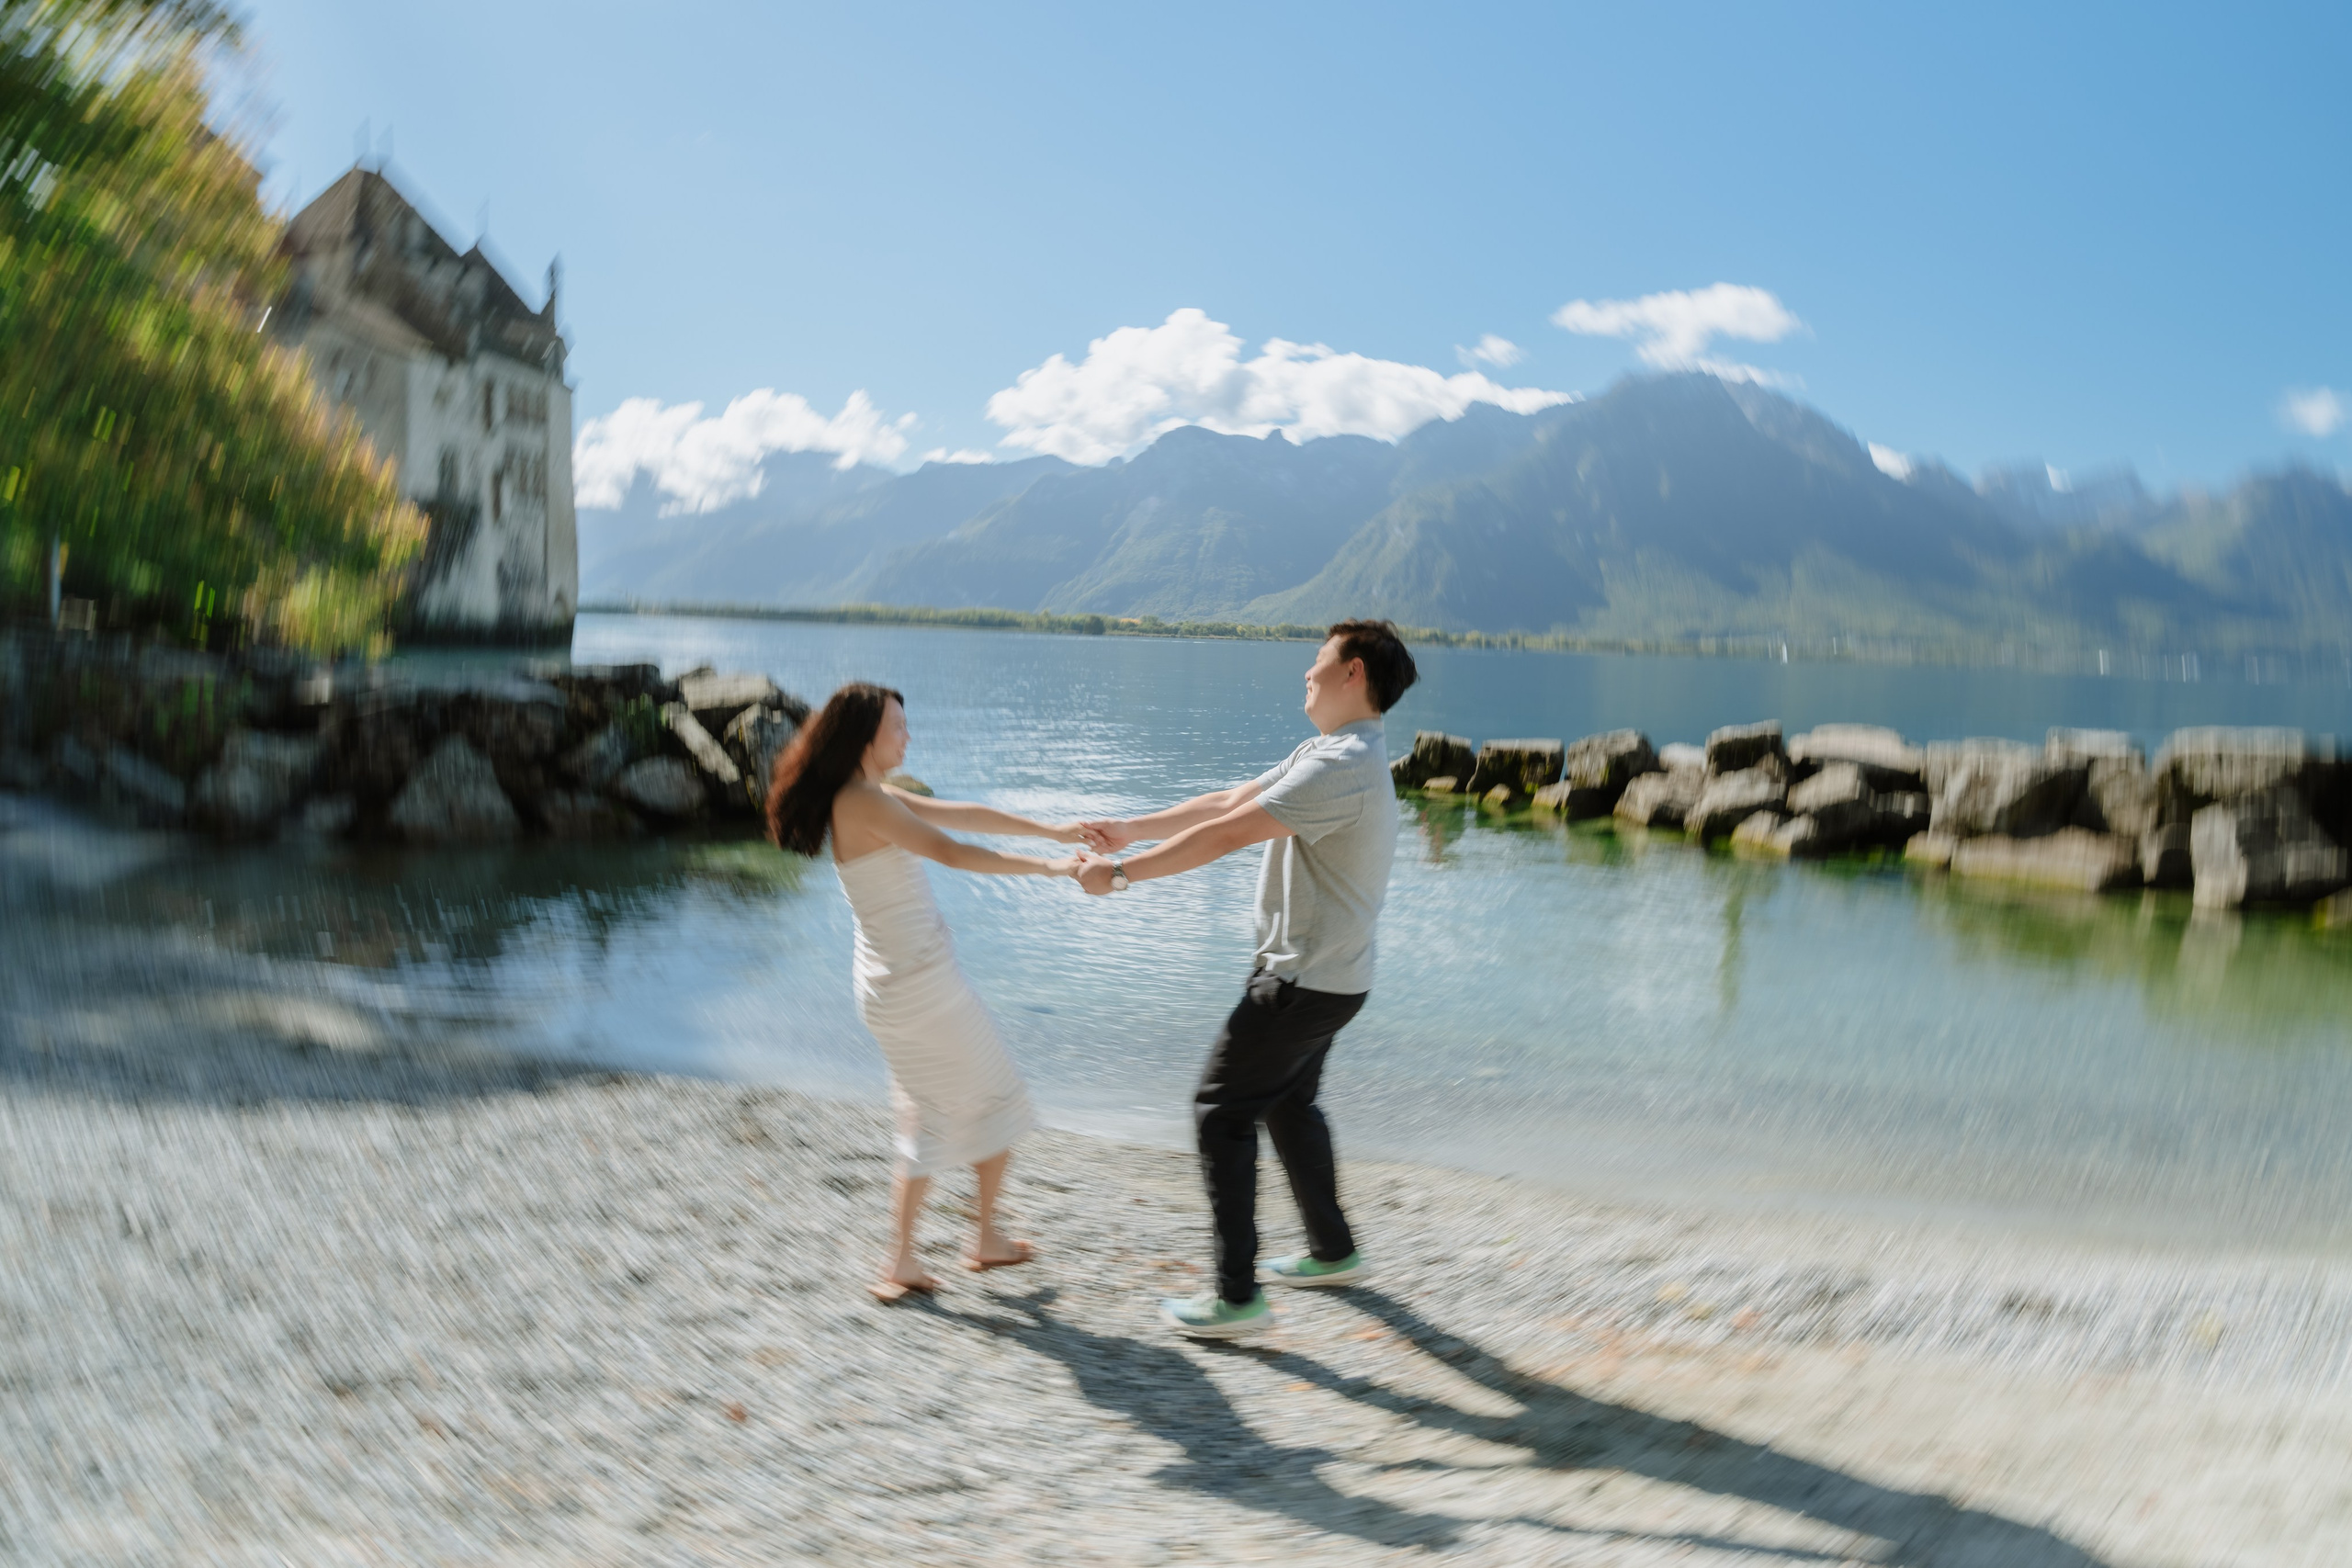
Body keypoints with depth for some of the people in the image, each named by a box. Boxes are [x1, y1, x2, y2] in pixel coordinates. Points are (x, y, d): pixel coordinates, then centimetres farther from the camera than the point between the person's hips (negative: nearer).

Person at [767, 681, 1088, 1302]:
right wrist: (1047, 866, -22)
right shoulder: (864, 802, -18)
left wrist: (1052, 829, 12)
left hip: (890, 984, 9)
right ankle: (988, 1239, 24)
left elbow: (964, 814, 13)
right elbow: (950, 850, -26)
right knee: (996, 1100, 9)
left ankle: (901, 1263, 17)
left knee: (930, 1117, 16)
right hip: (922, 980, -9)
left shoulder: (872, 796, 12)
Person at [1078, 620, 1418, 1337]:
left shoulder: (1343, 767, -25)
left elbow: (1225, 835, -26)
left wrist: (1121, 872, -18)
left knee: (1222, 1111, -3)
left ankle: (1237, 1295, 3)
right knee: (1288, 1105, 24)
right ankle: (1333, 1251, 38)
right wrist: (1131, 828, 14)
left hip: (1305, 984, -10)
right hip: (1317, 975, 10)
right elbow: (1227, 801, 14)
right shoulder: (1325, 752, 11)